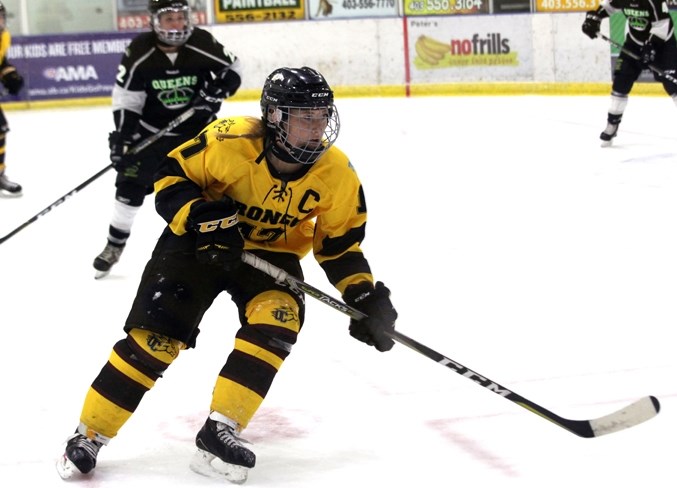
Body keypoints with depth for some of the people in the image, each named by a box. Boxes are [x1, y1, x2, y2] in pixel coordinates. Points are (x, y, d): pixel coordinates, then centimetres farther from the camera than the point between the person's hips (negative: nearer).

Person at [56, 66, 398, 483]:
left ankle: (220, 430, -18)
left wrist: (365, 295, -16)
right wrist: (200, 216, -31)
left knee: (277, 319, -26)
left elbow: (341, 243, -5)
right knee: (155, 336, -10)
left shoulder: (336, 175, -18)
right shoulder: (230, 141, -28)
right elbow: (171, 177, -15)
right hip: (200, 243, -2)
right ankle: (88, 435, 5)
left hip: (272, 252, 2)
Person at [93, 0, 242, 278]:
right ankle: (115, 244, 13)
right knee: (130, 182, -2)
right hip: (151, 129, 0)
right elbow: (126, 98, -12)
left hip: (197, 127, 0)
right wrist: (122, 136, -18)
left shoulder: (203, 44, -18)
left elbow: (233, 70, -2)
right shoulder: (139, 52, -19)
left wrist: (217, 91, -20)